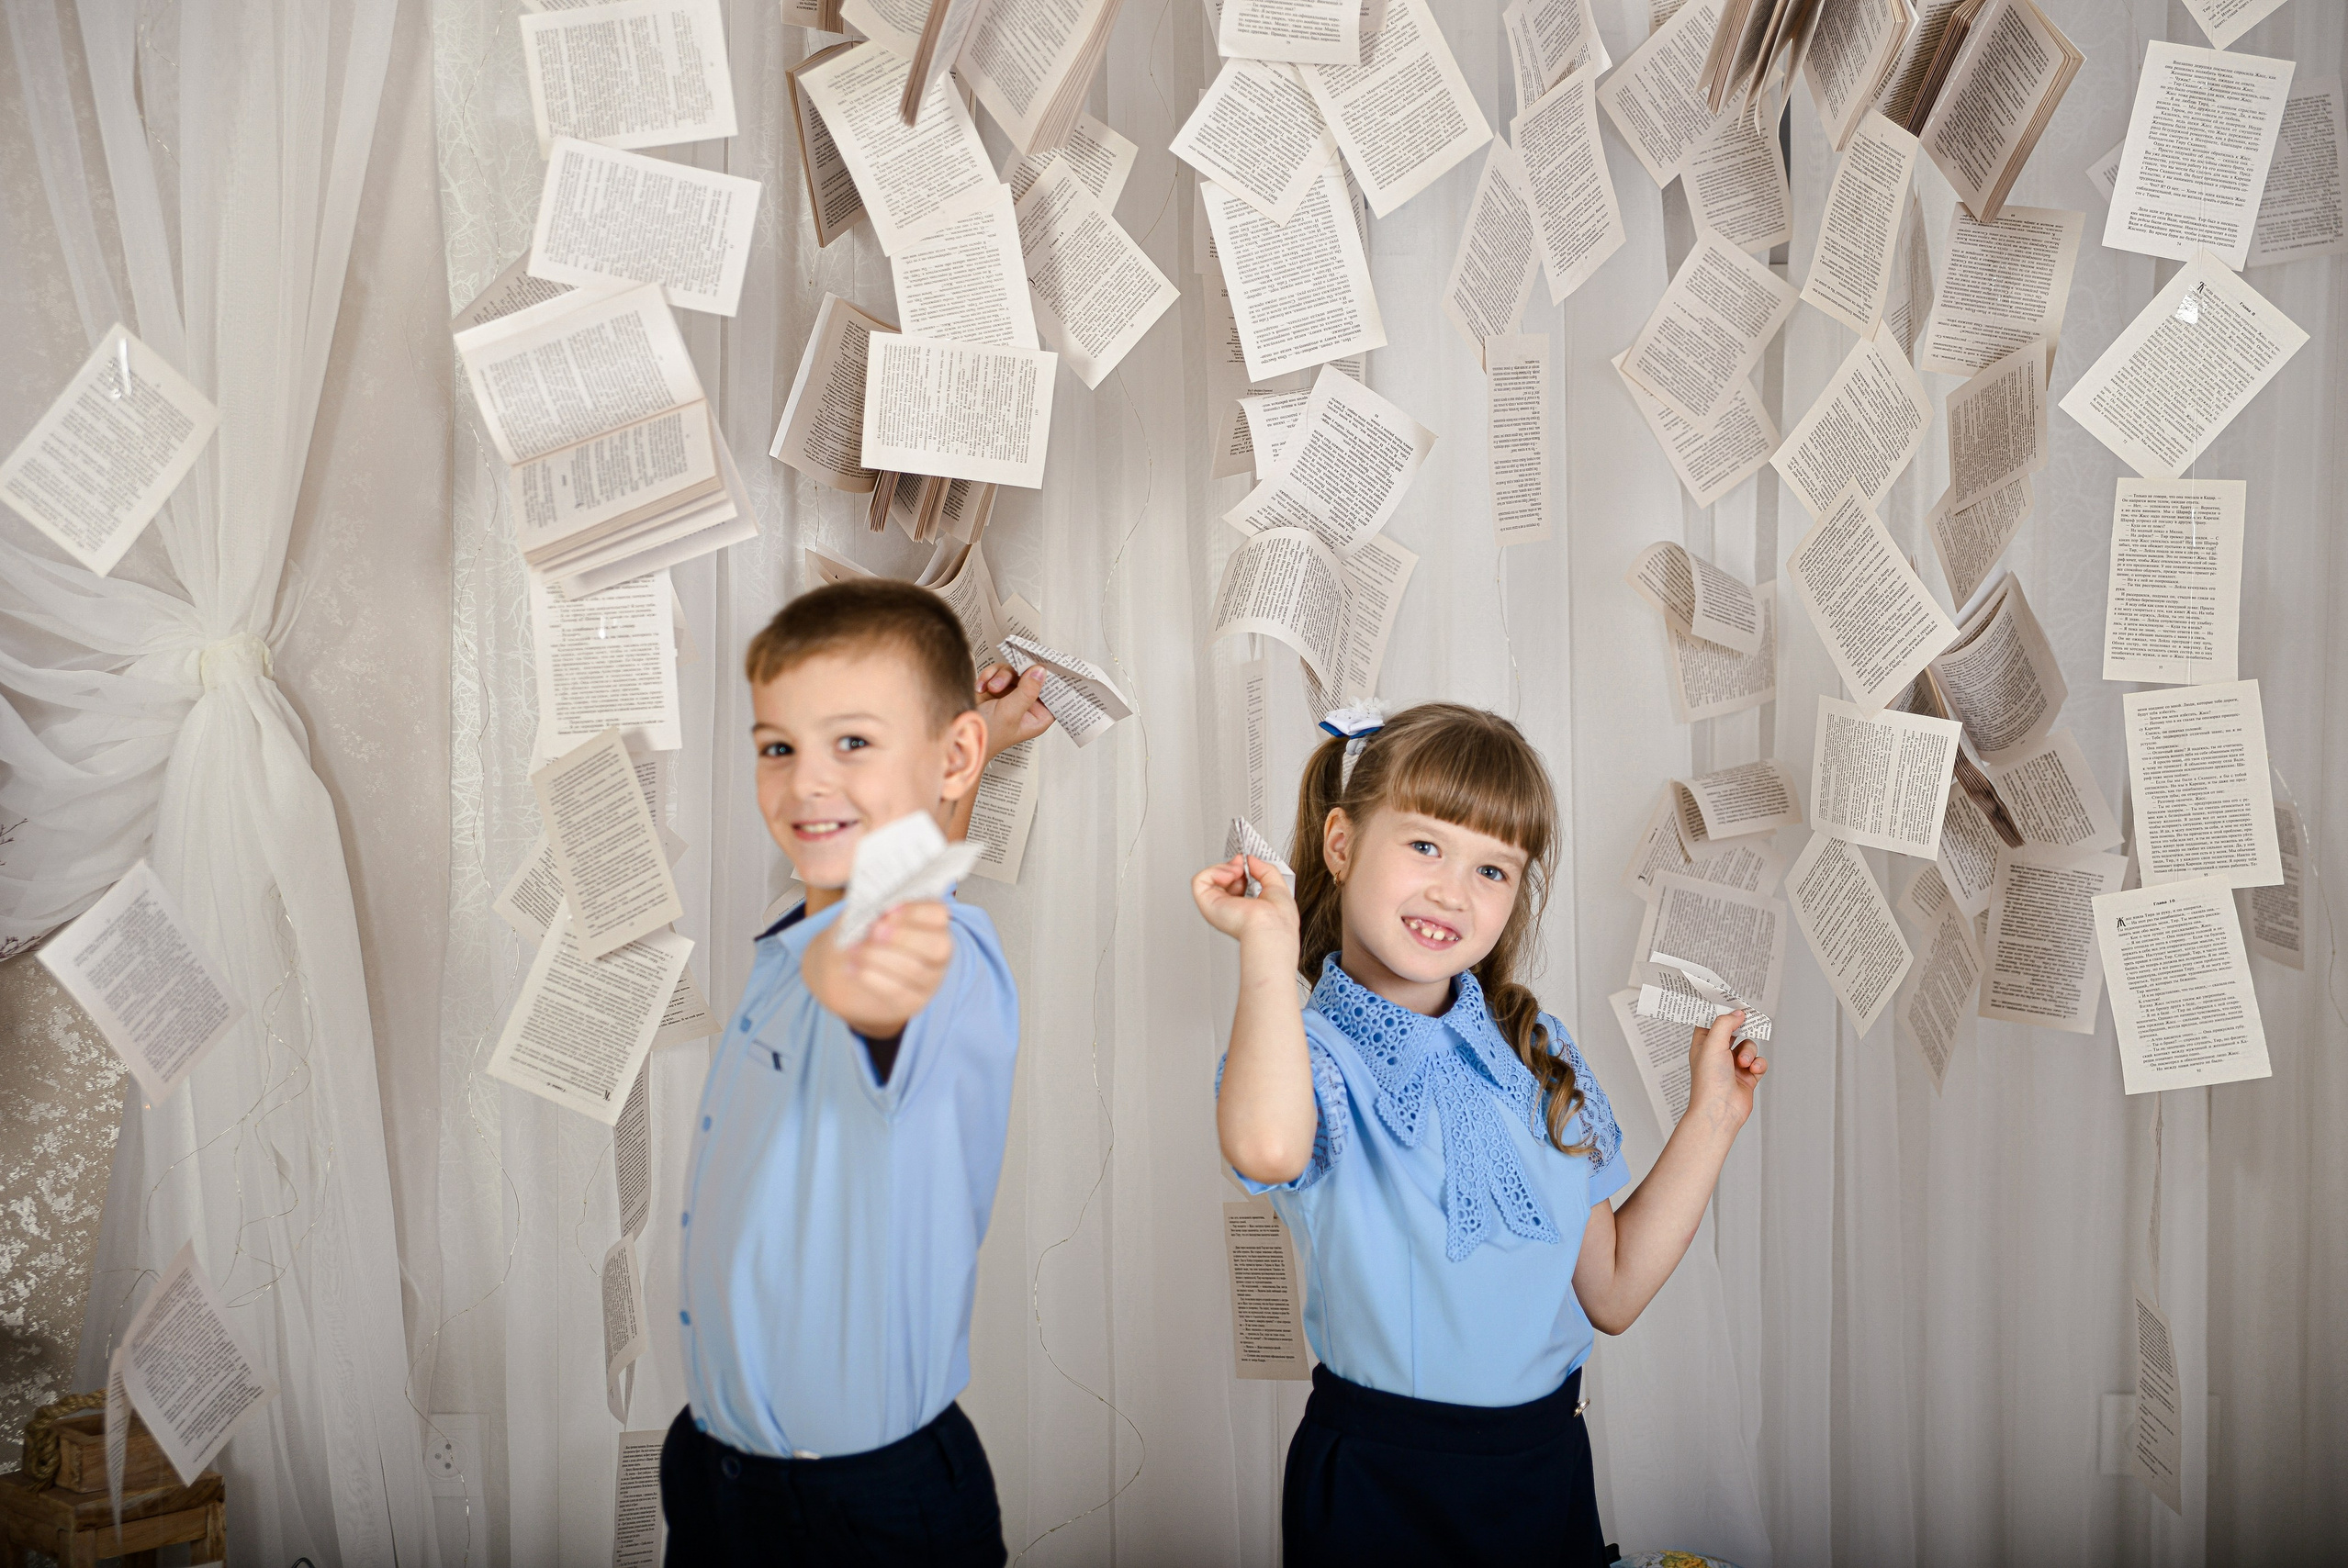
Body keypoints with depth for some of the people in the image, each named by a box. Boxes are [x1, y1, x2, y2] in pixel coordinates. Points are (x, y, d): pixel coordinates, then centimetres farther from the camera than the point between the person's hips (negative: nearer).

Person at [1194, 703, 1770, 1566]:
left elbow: (1609, 1292, 6)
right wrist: (1269, 942, -34)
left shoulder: (1541, 1055, 3)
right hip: (1378, 1488, -4)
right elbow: (1267, 1149, -43)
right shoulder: (1312, 1050, -15)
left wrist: (1710, 1115, 4)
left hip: (1550, 1465, 5)